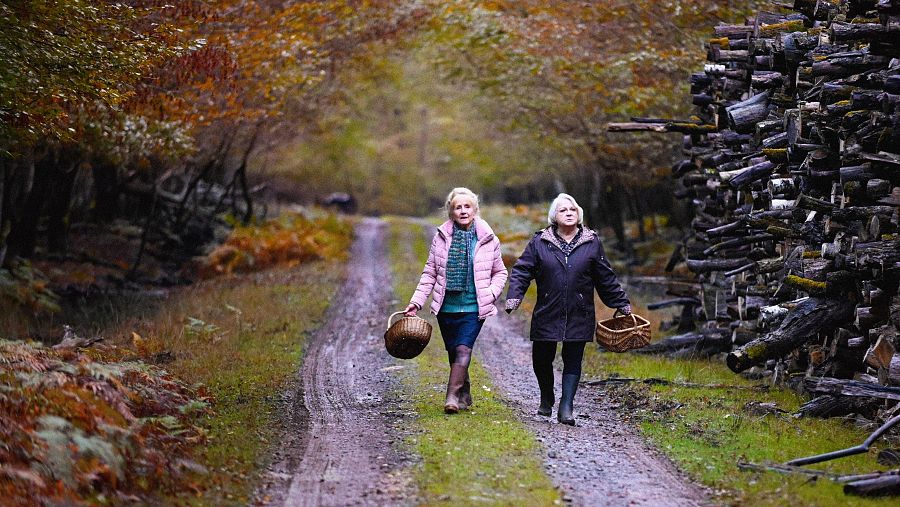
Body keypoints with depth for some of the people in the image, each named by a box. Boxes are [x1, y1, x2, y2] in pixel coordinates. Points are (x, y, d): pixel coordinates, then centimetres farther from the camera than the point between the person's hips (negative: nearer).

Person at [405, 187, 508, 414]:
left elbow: (500, 272, 12)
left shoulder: (488, 239, 0)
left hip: (474, 308, -3)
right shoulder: (441, 237, 2)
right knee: (453, 353, 10)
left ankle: (452, 397, -23)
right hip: (447, 307, 3)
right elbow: (430, 273, 7)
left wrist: (491, 293, -6)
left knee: (463, 349, -17)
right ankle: (464, 395, 27)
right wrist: (417, 301, -1)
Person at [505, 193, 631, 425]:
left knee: (573, 361, -2)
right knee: (541, 360, 6)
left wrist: (622, 304, 14)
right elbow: (521, 271, 1)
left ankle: (566, 408, 2)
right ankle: (547, 399, 32)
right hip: (547, 314, 0)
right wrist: (513, 298, -13)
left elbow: (606, 278, 12)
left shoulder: (591, 243, 5)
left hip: (579, 316, 0)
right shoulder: (540, 242, 2)